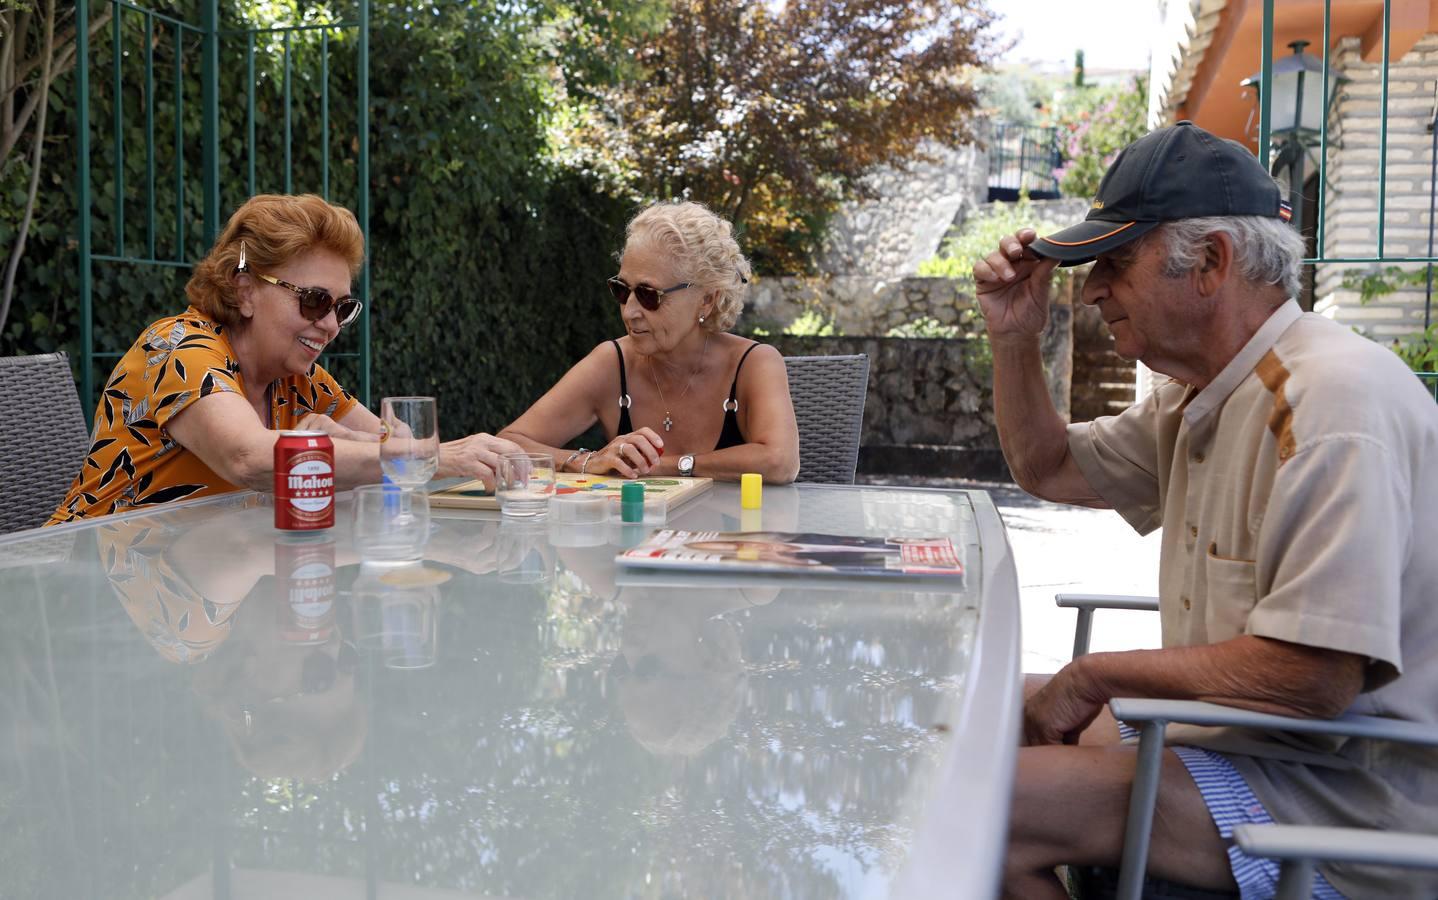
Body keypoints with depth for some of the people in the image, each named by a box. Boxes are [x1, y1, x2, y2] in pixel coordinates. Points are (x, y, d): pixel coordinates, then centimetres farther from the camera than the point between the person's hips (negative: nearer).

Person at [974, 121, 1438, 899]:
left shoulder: (1333, 397, -24)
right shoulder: (1200, 391, 9)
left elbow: (1313, 676, -31)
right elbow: (1049, 469, 24)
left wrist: (1097, 674, -17)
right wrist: (1014, 339, 7)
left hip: (1350, 799, -10)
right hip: (1242, 737, 10)